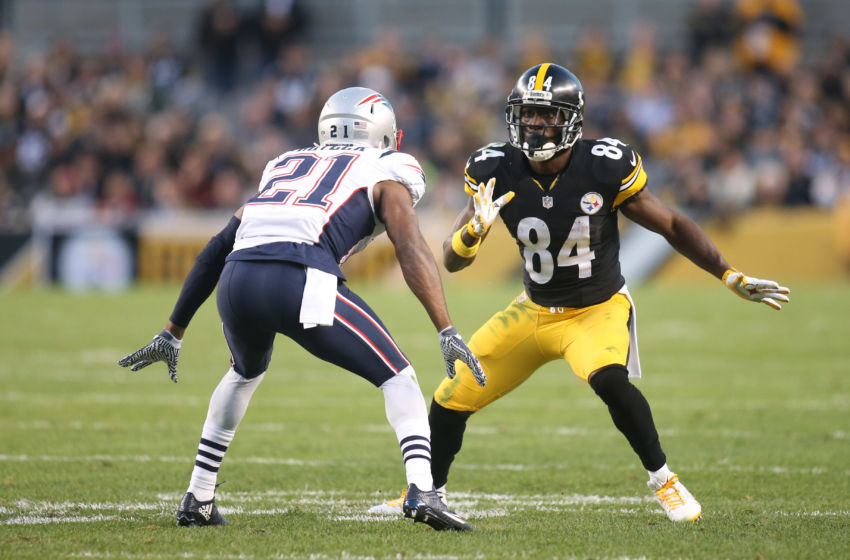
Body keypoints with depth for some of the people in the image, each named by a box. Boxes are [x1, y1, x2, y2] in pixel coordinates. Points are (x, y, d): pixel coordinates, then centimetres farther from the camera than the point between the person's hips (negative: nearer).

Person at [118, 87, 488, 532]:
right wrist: (447, 332, -2)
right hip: (301, 279, -5)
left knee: (247, 372, 35)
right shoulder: (384, 172, 21)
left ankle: (197, 499, 33)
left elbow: (218, 249, 35)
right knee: (396, 377, 10)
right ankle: (421, 491, -12)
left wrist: (173, 333, 40)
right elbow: (410, 248, 3)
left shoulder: (285, 166, 35)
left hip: (239, 279, 5)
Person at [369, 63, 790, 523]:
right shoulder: (496, 172, -13)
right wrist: (475, 231, -34)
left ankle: (662, 480, -13)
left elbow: (670, 226, -8)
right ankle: (430, 491, 33)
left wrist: (731, 277, -12)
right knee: (451, 400, 5)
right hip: (534, 312, 4)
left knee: (609, 381, -34)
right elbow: (451, 261, -12)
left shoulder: (605, 167, -20)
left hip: (598, 310, -4)